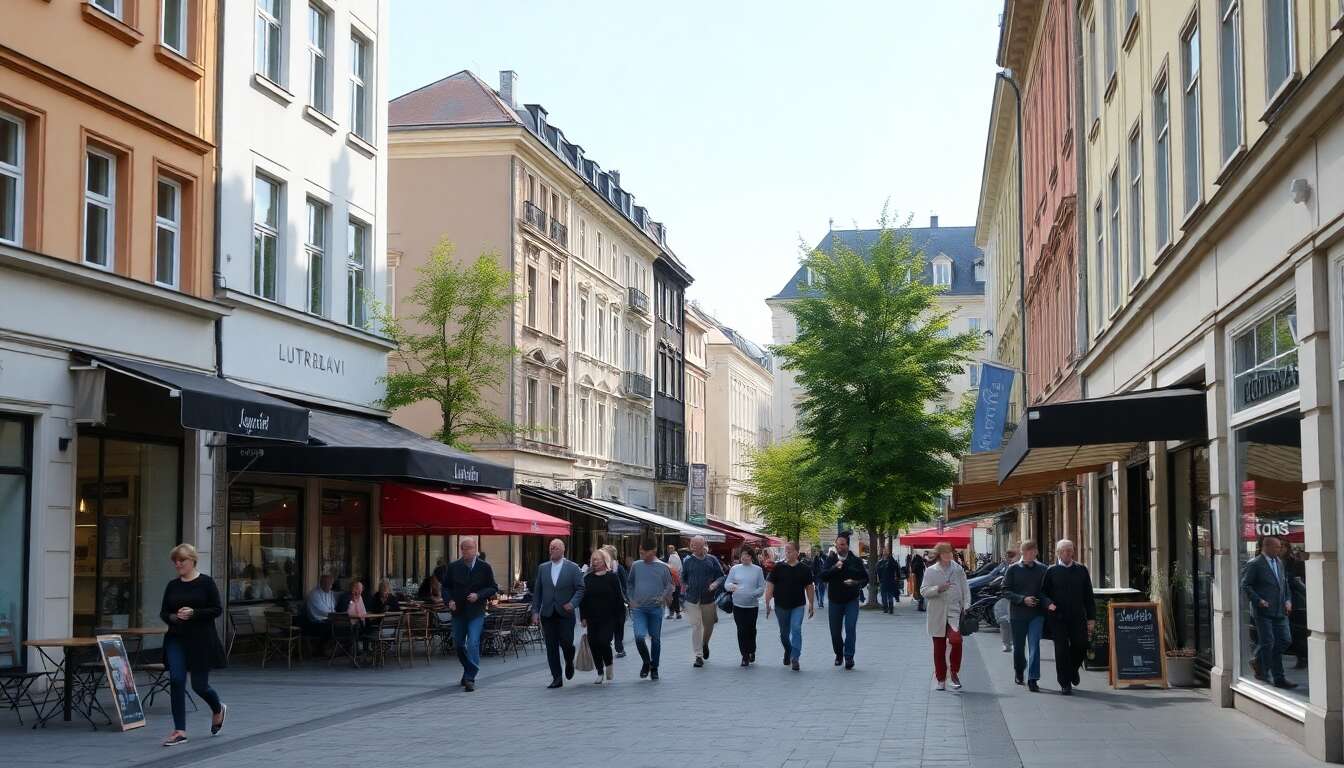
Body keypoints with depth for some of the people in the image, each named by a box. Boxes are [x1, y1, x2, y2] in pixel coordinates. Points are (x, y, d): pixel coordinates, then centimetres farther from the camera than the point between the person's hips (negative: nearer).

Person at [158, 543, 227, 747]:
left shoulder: (206, 583, -5)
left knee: (199, 685, 2)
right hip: (176, 640, 4)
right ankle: (180, 731, -3)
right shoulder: (172, 586, 8)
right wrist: (172, 617, -10)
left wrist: (194, 613, -20)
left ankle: (219, 709, 35)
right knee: (176, 681, -9)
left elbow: (217, 609, -8)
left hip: (201, 640, -4)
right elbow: (163, 612, 12)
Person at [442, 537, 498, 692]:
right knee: (459, 644, 13)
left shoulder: (484, 567, -4)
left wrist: (478, 595, -15)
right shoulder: (453, 567, 2)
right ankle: (468, 672, 34)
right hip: (458, 610, 4)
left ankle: (470, 678, -13)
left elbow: (493, 588, 0)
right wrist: (450, 600, -6)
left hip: (476, 612, -4)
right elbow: (446, 587, 12)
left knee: (473, 644, -16)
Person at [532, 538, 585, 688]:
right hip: (548, 614, 3)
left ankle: (569, 663, 24)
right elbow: (537, 591, 10)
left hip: (565, 613, -3)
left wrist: (572, 603, -17)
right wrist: (535, 611, 3)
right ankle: (556, 678, 6)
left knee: (566, 643, -8)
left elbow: (580, 589, -1)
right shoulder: (542, 568, 10)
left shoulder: (573, 568, 1)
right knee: (551, 647, 0)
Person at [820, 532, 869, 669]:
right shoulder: (831, 560, 1)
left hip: (851, 600, -2)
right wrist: (835, 568, -25)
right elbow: (823, 576, -11)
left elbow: (865, 578, 2)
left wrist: (856, 583, -17)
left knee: (850, 628, -13)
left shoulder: (856, 561, -1)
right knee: (835, 631, 7)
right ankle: (839, 654, 29)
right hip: (835, 600, 2)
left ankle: (849, 657, -6)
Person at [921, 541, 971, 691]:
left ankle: (954, 672, -4)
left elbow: (965, 589, 9)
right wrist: (938, 589, -16)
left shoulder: (958, 570, 9)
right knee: (939, 649, 6)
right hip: (937, 615, 1)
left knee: (956, 640, -24)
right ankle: (941, 680, 18)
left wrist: (966, 606, -4)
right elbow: (923, 591, 0)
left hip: (954, 612, -1)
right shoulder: (930, 571, 5)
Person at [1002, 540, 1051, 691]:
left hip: (1036, 614, 0)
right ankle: (1019, 672, 36)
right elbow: (1006, 591, -3)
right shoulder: (1013, 569, -1)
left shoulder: (1042, 569, 4)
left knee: (1034, 646, -10)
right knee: (1019, 646, 12)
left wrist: (1048, 602, -13)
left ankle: (1032, 679, -11)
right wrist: (1023, 599, -15)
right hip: (1018, 613, 0)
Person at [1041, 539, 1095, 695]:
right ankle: (1065, 684, 8)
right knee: (1061, 649, -2)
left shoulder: (1081, 570, 8)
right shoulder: (1051, 571, 3)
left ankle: (1073, 669, 28)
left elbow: (1088, 595, 9)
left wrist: (1091, 618, 4)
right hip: (1058, 618, -2)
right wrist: (1048, 604, -16)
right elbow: (1043, 593, 6)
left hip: (1078, 617, 2)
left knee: (1081, 645, -4)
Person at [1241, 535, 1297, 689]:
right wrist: (1258, 600, -18)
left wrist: (1288, 600, 9)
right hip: (1263, 611, -7)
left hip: (1280, 611, 7)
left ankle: (1260, 662, 21)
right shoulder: (1254, 564, -9)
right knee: (1268, 642, -3)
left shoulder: (1279, 562, 14)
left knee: (1286, 640, 3)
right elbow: (1245, 585, -10)